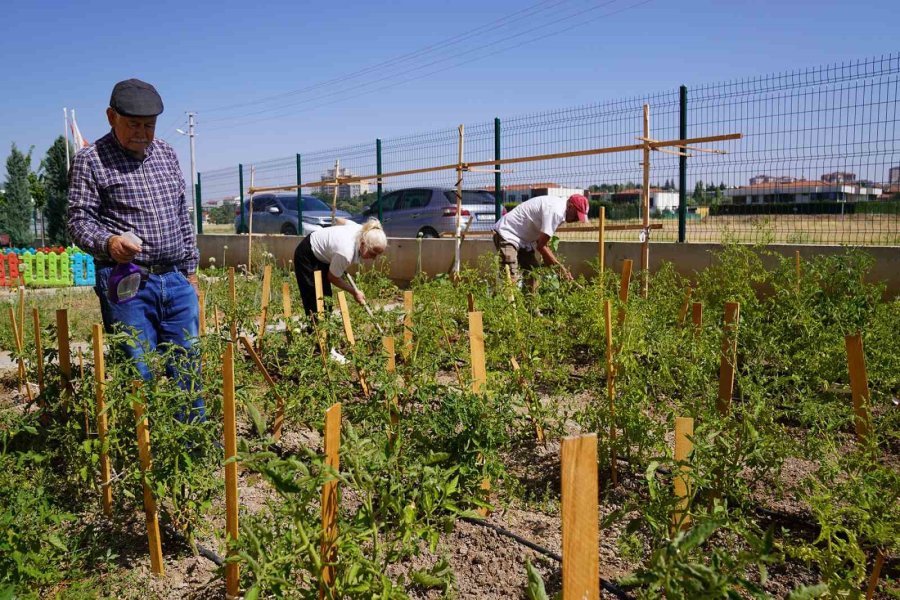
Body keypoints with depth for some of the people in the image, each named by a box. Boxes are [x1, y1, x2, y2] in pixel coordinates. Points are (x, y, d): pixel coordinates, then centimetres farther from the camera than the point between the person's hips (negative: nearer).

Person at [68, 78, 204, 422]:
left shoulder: (166, 154, 15)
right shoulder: (91, 160, -2)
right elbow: (79, 220, -4)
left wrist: (190, 268, 17)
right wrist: (108, 242, -25)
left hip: (176, 280, 5)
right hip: (127, 283, -5)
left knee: (187, 367, 9)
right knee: (140, 375, -1)